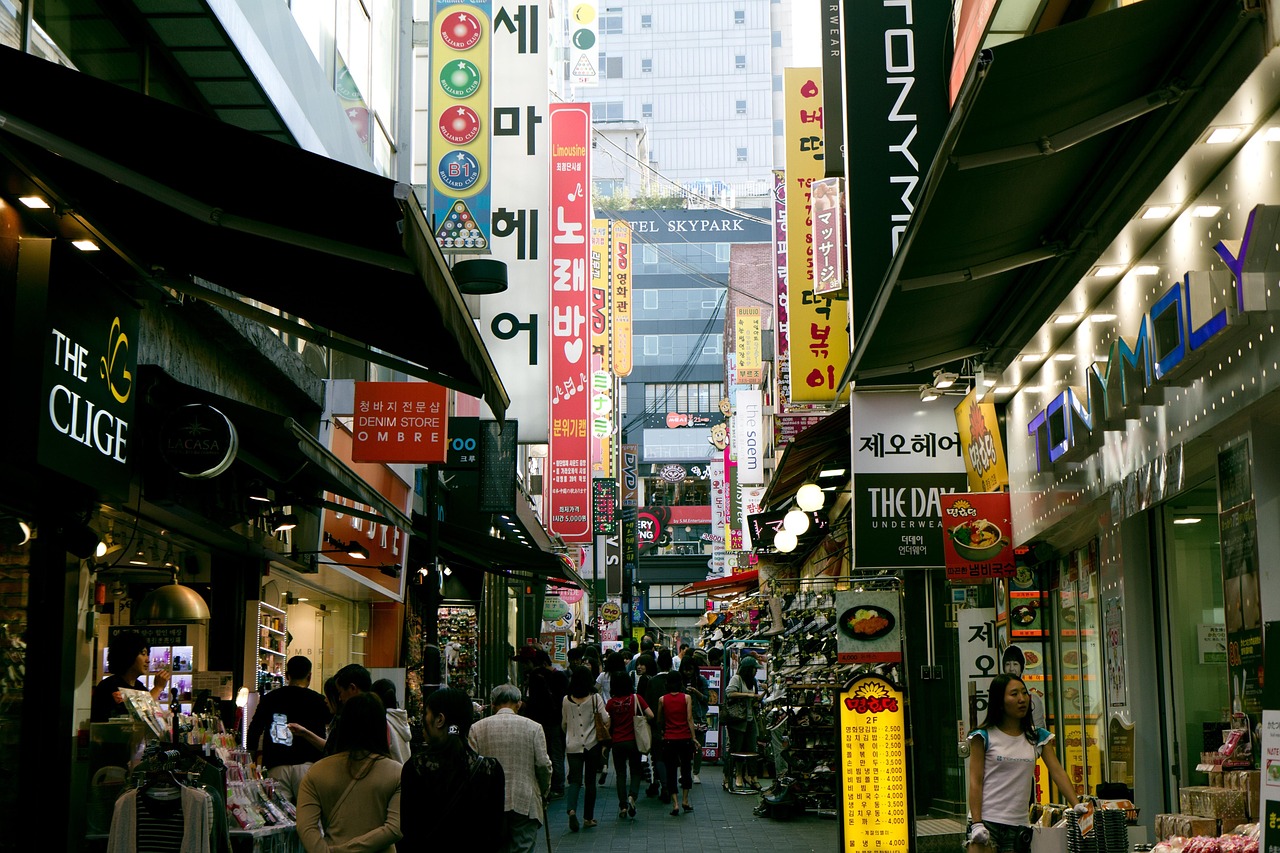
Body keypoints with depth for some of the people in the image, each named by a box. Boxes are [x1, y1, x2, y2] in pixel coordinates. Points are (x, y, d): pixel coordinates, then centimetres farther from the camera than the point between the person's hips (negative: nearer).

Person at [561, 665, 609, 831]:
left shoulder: (567, 700, 1)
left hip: (573, 745, 1)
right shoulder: (595, 698, -7)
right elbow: (605, 720, -10)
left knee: (575, 780, 0)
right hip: (592, 744, -1)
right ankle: (588, 817, 15)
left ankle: (571, 809, -25)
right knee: (590, 780, 10)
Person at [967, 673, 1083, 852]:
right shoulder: (984, 737, 1)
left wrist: (1078, 806, -8)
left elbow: (1058, 772, 5)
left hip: (1019, 826, 4)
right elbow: (975, 781, -3)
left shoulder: (1037, 737, 13)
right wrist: (977, 823, -12)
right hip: (986, 821, -4)